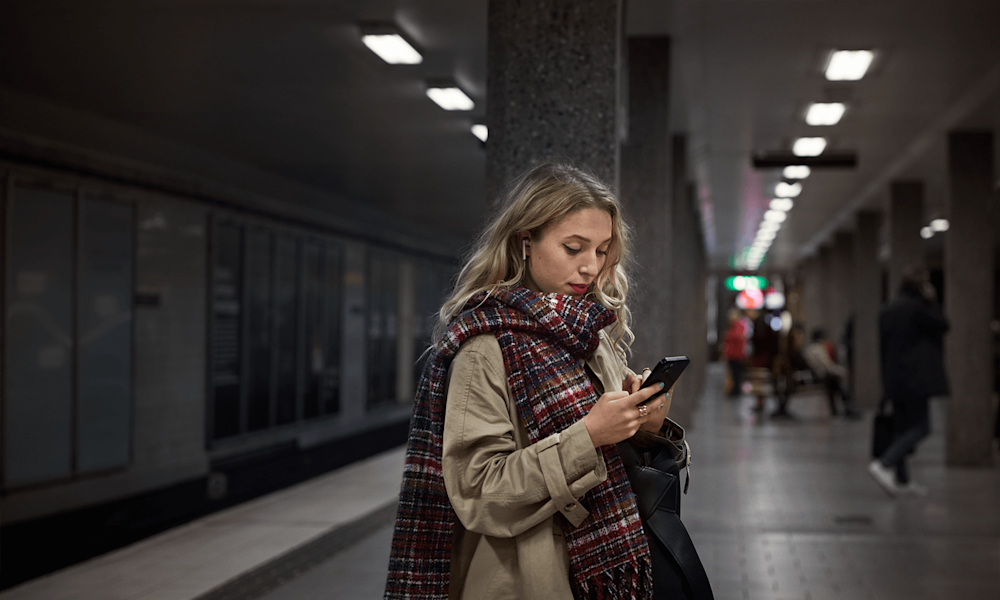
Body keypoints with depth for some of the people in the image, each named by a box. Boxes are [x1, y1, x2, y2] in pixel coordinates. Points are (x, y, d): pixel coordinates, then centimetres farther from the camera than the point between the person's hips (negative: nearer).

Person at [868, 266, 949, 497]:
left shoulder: (888, 309, 12)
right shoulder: (916, 307, -14)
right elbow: (942, 325, -5)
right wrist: (931, 301, 3)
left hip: (894, 379, 9)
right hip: (914, 378, -9)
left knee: (902, 427, 13)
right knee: (920, 427, -6)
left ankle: (901, 480, 17)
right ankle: (884, 464, -19)